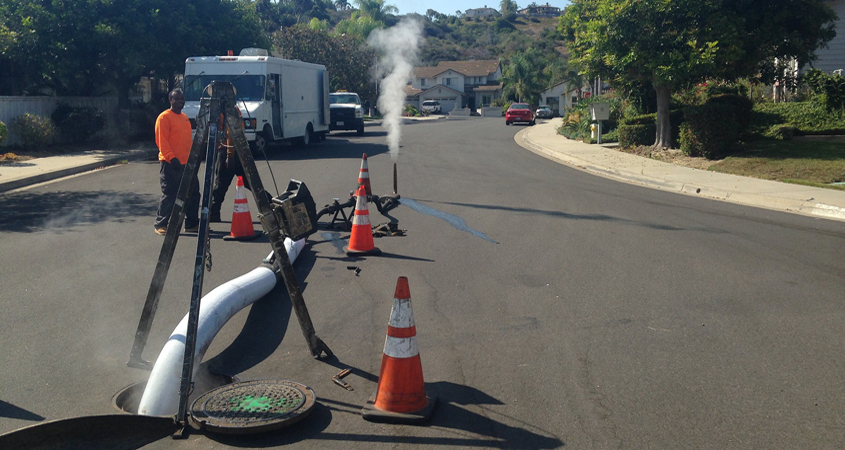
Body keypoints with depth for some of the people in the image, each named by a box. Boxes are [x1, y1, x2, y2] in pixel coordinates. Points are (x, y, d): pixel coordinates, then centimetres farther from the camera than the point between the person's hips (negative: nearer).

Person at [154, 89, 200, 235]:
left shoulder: (184, 117, 17)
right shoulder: (164, 117, -8)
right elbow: (161, 141, -14)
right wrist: (171, 158, -22)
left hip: (186, 163, 8)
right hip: (171, 164, -8)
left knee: (193, 193, 9)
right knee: (169, 195, -4)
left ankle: (192, 223, 18)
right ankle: (160, 225, 7)